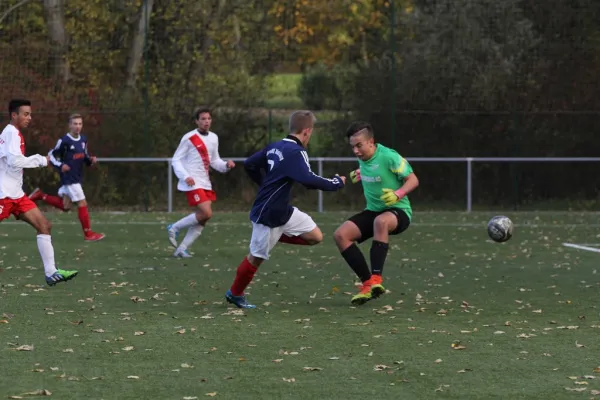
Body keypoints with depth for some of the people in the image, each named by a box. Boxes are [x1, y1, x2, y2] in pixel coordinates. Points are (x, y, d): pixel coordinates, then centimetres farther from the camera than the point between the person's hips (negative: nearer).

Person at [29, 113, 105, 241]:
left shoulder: (83, 140, 8)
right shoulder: (64, 141, -14)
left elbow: (85, 158, 17)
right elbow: (51, 155, -7)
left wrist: (91, 160, -5)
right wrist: (60, 165, -22)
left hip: (77, 177, 8)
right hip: (68, 177, -8)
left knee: (65, 206, 16)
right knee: (82, 203, -9)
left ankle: (40, 195, 30)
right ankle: (88, 234, -1)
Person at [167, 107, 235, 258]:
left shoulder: (213, 138, 11)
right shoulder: (189, 138, -9)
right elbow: (176, 160, -7)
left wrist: (226, 165, -1)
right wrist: (185, 176, -21)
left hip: (205, 183, 8)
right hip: (192, 183, -8)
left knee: (202, 219, 3)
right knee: (206, 213, -19)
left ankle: (182, 249, 11)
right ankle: (175, 228, 0)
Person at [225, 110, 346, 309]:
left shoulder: (274, 147, 7)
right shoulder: (295, 152, -20)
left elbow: (249, 165, 15)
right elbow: (308, 180, -31)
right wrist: (337, 182, -18)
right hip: (268, 215, -9)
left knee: (315, 237, 6)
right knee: (257, 257, 6)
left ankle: (274, 236, 17)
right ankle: (235, 294, 22)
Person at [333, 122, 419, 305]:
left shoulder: (388, 157, -18)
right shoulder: (362, 158, 4)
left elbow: (413, 180, -17)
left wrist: (398, 194, -33)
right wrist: (360, 174, 17)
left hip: (397, 211, -8)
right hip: (372, 211, 8)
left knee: (381, 221, -43)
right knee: (340, 234, -14)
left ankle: (376, 278, -41)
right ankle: (367, 284, -11)